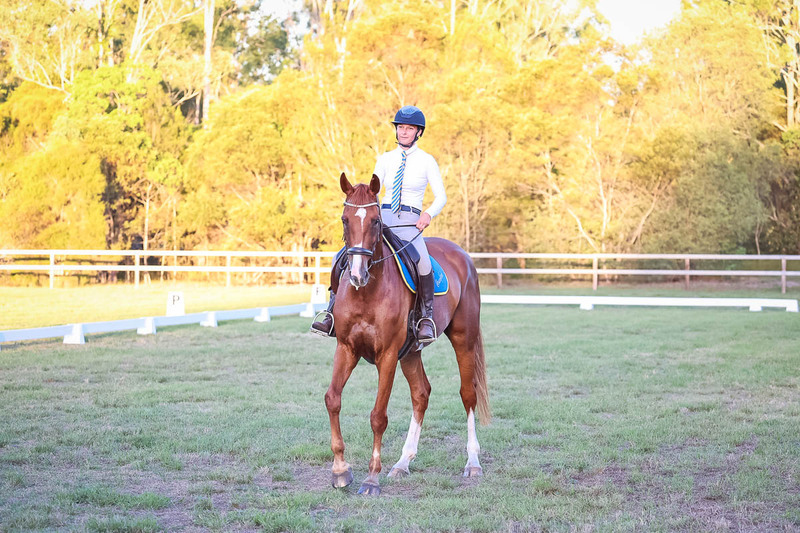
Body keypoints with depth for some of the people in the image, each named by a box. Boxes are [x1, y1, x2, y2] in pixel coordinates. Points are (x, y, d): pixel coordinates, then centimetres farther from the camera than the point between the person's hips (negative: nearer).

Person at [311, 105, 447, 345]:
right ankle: (333, 315, -9)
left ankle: (427, 318, -20)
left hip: (410, 224, -4)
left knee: (422, 262, -37)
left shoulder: (426, 161, 5)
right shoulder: (385, 159, 15)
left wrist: (428, 214, -21)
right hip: (382, 219, 4)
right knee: (341, 258, -15)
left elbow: (441, 196, 0)